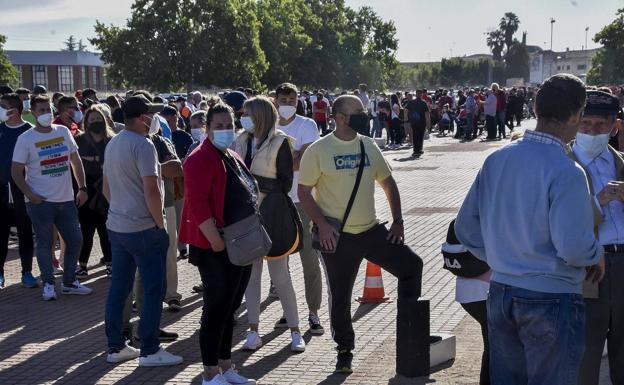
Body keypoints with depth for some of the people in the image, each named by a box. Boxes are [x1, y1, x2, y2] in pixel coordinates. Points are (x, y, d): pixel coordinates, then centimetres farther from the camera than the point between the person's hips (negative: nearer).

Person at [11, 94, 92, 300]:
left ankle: (69, 282, 23)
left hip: (66, 199, 4)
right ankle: (48, 284, 19)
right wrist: (29, 194, -15)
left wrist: (82, 188, 6)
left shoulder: (63, 132, 4)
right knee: (44, 244, 4)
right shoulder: (25, 139, -7)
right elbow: (16, 171, -5)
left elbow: (76, 161, 12)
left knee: (75, 240, 8)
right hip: (41, 201, -4)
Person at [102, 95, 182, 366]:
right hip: (143, 229, -9)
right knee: (153, 289, 0)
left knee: (118, 287, 13)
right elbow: (151, 191, -21)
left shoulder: (113, 144, 12)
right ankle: (149, 351, 3)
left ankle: (115, 347, 19)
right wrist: (160, 224, -11)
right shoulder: (143, 145, -16)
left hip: (116, 226, 9)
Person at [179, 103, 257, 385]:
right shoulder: (201, 159, -15)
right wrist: (217, 242, -24)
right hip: (216, 250, -9)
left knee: (229, 309, 15)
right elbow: (198, 205, -23)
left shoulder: (233, 158, 15)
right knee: (216, 310, -3)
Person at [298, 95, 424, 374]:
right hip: (338, 237, -4)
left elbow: (388, 182, 14)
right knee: (340, 298, 3)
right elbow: (304, 191, -8)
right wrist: (322, 225, -18)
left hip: (372, 231, 4)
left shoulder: (369, 146, 6)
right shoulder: (318, 150, -9)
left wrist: (398, 221, 6)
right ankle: (345, 351, 23)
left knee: (412, 265, -2)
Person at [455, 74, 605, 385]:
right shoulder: (566, 172, -19)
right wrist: (597, 256, -5)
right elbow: (573, 247, -25)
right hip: (551, 299, -6)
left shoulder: (496, 159, 1)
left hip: (500, 293, 6)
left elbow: (466, 227, 6)